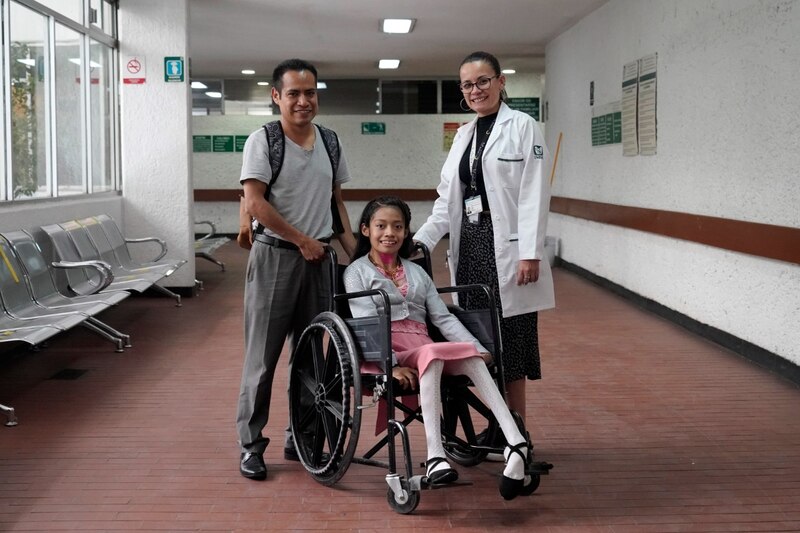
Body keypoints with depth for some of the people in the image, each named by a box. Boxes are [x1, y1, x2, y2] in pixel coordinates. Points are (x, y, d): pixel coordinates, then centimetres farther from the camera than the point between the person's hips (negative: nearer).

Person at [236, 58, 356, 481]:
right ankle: (251, 444, 10)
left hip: (318, 258, 5)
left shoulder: (329, 142, 10)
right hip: (275, 256, -5)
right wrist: (302, 240, -12)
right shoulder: (262, 141, -6)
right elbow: (255, 203, -14)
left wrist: (355, 250, 8)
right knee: (263, 355, -1)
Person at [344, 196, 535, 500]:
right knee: (432, 355, -37)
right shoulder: (357, 272, 10)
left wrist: (478, 348, -2)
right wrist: (393, 365, -22)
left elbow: (443, 317, 14)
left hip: (425, 350, 4)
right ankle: (435, 457, -48)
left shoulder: (417, 272, 26)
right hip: (384, 355, -4)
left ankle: (516, 444, -43)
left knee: (472, 358, -28)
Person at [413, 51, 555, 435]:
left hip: (506, 247, -6)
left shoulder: (521, 127, -2)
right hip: (470, 246, 6)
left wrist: (530, 254, -17)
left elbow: (533, 195, -10)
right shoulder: (463, 134, 17)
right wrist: (419, 241, 3)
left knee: (510, 341, -3)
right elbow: (448, 199, 14)